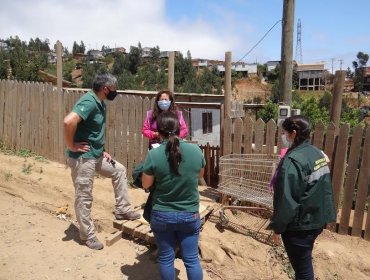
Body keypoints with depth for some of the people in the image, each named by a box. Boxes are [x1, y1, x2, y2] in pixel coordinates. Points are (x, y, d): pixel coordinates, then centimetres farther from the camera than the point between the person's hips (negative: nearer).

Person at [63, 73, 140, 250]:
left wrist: (102, 150, 12)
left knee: (119, 170, 18)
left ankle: (122, 210, 26)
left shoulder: (100, 103, 9)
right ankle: (87, 235, 20)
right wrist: (71, 146, -23)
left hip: (96, 155, 10)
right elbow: (68, 121, -36)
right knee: (84, 197, 4)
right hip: (82, 157, -9)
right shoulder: (89, 102, -21)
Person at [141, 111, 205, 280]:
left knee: (166, 259, 18)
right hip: (190, 215, 2)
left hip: (162, 216, -1)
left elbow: (146, 185, -5)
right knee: (192, 259, 15)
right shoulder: (196, 150, -11)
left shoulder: (154, 155, -18)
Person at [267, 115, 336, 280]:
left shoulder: (293, 160, -24)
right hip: (318, 219, 8)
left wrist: (277, 227, -12)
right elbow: (323, 189, 13)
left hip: (299, 225, -8)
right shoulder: (318, 154, 3)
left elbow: (286, 200, -23)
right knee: (305, 264, 25)